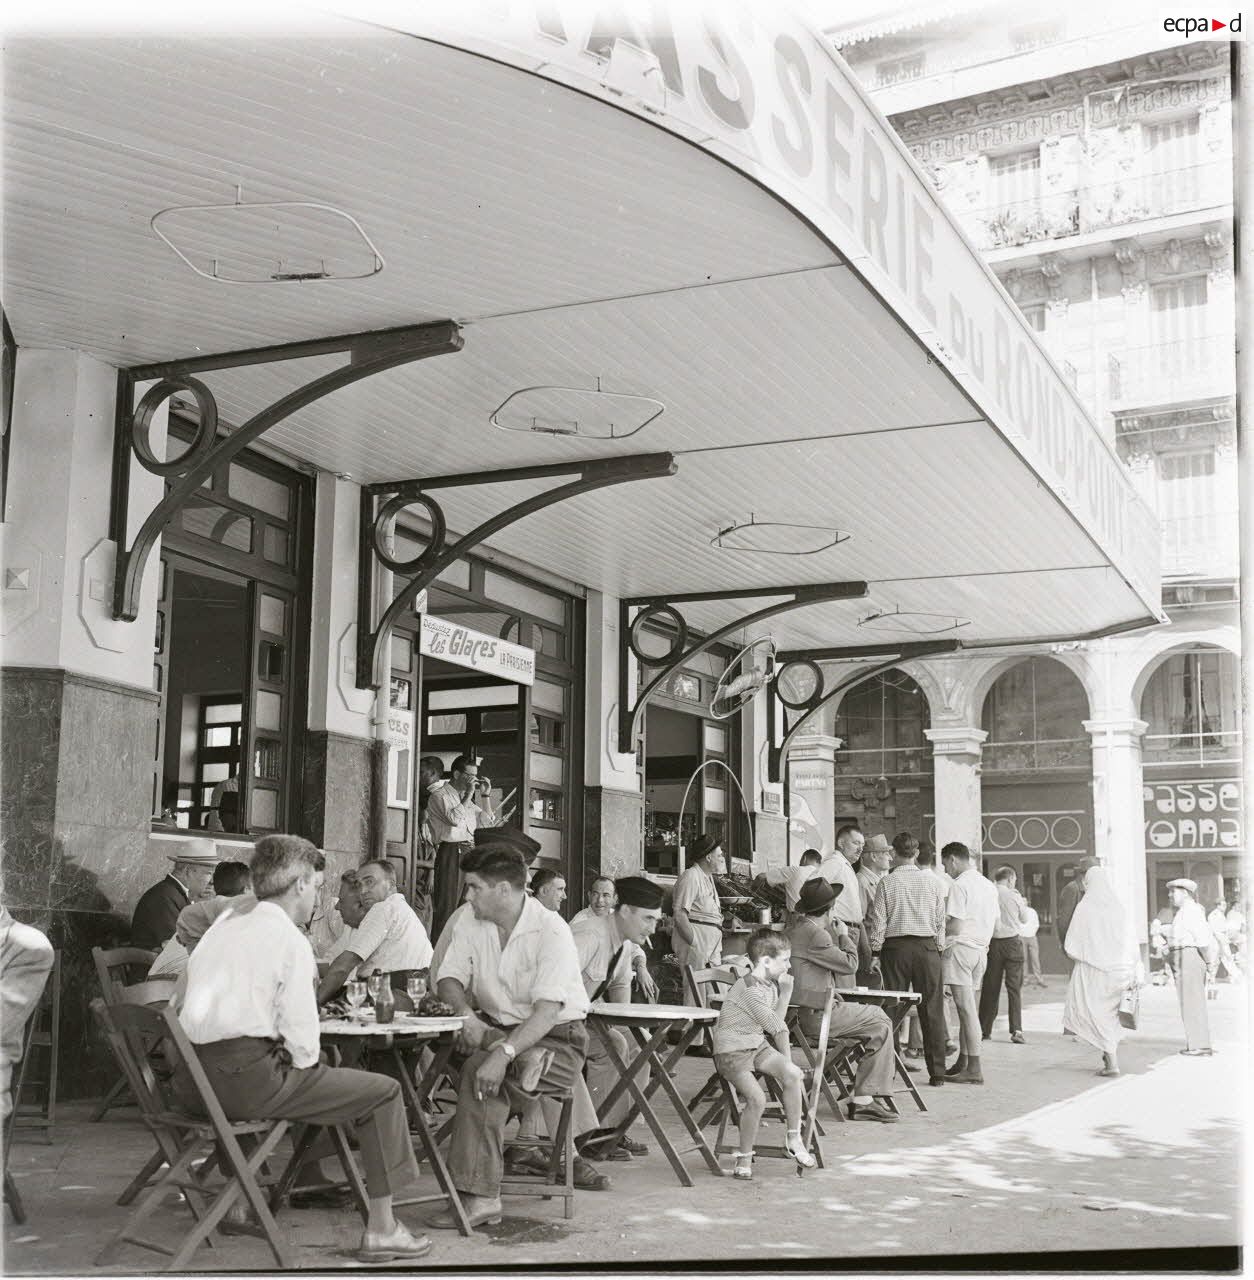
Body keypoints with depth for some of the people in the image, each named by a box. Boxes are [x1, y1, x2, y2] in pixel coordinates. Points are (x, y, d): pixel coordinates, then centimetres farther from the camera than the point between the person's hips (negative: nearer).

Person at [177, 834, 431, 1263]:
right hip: (245, 1078, -9)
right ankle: (380, 1230, 3)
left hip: (193, 1076, 9)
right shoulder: (289, 939, -9)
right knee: (384, 1092, 1)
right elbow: (300, 1032, -12)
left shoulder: (225, 923, 14)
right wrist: (305, 1064, 8)